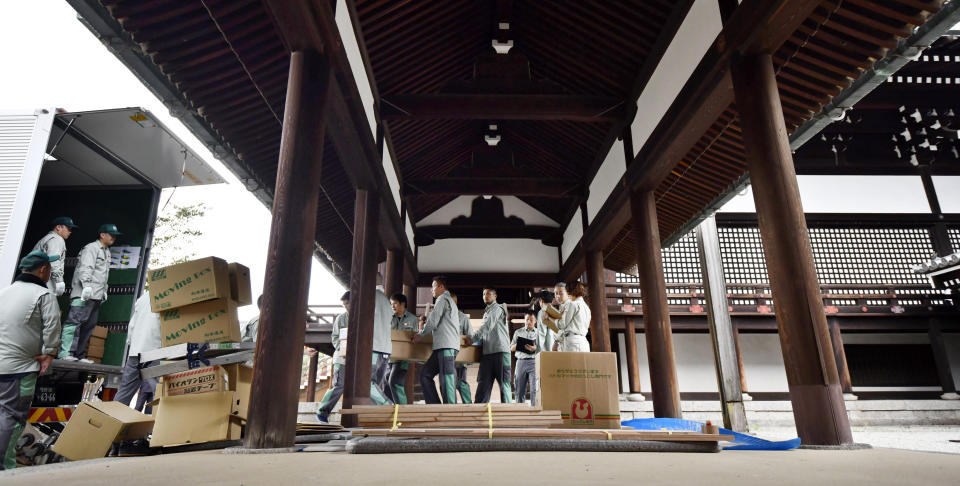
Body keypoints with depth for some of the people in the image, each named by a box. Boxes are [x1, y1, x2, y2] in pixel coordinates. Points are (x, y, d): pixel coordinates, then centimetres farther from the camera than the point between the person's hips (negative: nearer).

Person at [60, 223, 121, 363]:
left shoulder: (107, 252, 26)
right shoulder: (91, 248, -2)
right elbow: (86, 268, -15)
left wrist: (104, 290, 24)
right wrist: (87, 285, -25)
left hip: (96, 296, 9)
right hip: (84, 294, -9)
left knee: (89, 325, 6)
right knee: (75, 321, -12)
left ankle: (79, 354, 9)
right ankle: (65, 353, -13)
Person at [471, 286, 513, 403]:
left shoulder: (497, 308, 1)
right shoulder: (486, 312, 26)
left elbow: (487, 326, -10)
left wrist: (471, 337, -8)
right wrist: (476, 339, 11)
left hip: (500, 350, -8)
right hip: (487, 352, 8)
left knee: (504, 383, -6)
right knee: (483, 382, -1)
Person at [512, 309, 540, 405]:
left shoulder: (538, 333, 9)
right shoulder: (518, 332, 16)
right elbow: (511, 348, 14)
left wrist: (535, 348, -18)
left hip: (533, 361, -2)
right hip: (521, 361, 2)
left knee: (534, 389, -7)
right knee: (519, 389, 3)